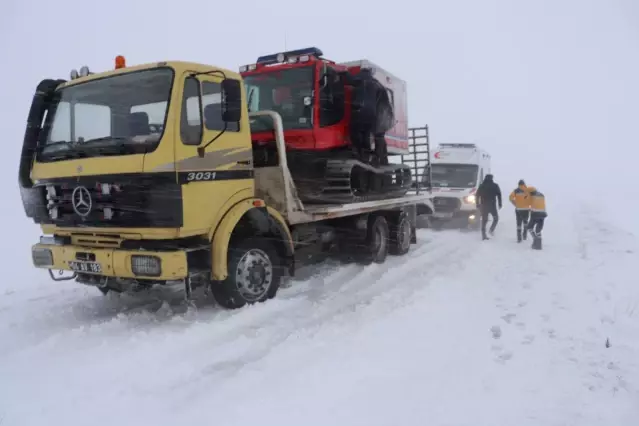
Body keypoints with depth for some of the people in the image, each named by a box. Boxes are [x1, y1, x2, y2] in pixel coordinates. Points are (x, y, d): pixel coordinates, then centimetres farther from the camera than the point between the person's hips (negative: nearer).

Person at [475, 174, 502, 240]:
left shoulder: (481, 186, 7)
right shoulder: (495, 186, 1)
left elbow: (477, 195, 7)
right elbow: (499, 195, -3)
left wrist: (478, 204, 14)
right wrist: (500, 203, 3)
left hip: (483, 205, 2)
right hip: (492, 205, -2)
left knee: (484, 220, 7)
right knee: (496, 218, 15)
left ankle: (484, 235, 2)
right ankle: (492, 229, -8)